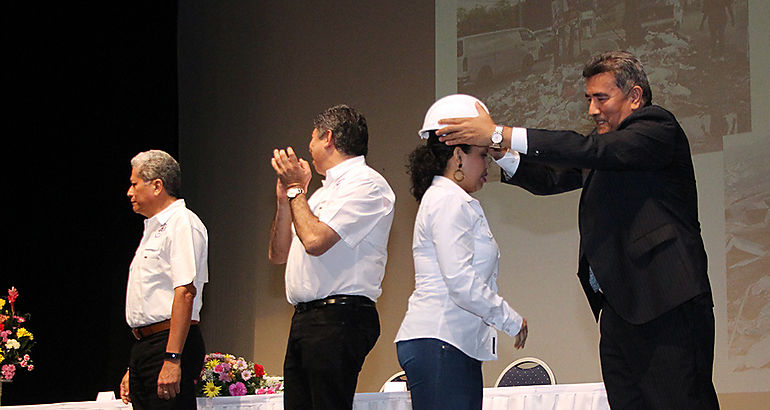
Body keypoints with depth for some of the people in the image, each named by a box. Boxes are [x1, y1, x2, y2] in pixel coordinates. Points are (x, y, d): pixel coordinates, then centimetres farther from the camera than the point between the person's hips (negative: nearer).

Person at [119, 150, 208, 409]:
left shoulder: (182, 223, -8)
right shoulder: (153, 228, 23)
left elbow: (185, 292, -19)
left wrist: (172, 359, -26)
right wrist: (133, 369, 21)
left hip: (170, 343, -9)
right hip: (143, 346, 9)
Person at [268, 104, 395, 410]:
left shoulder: (365, 184, -5)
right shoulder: (326, 190, 25)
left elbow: (315, 241, -17)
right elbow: (278, 255, 24)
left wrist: (295, 189, -3)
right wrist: (285, 198, 13)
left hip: (339, 320, -9)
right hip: (304, 318, 9)